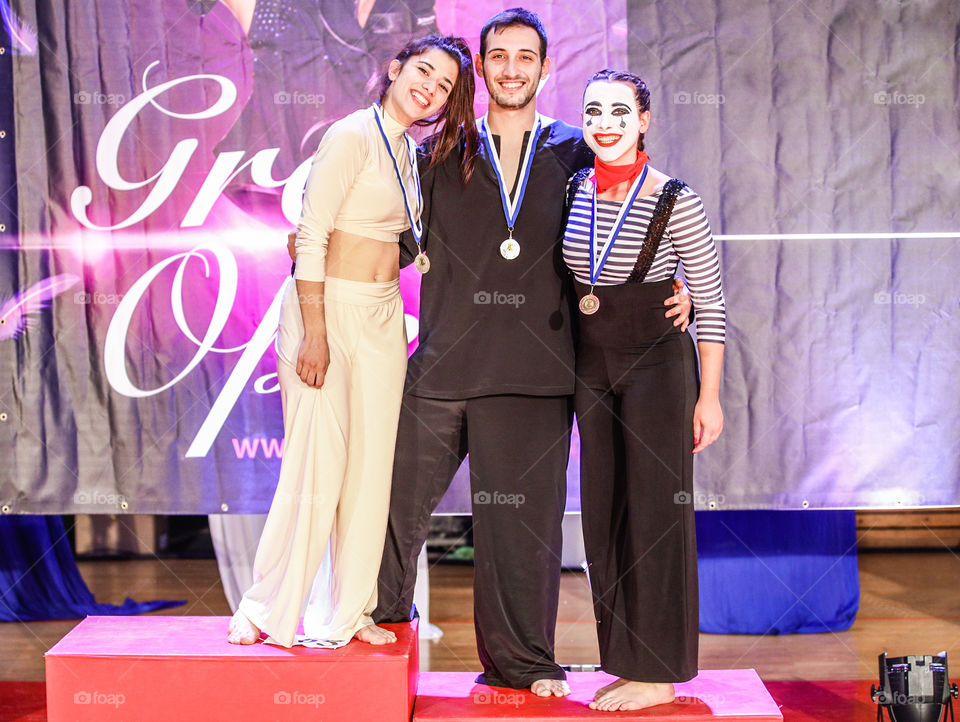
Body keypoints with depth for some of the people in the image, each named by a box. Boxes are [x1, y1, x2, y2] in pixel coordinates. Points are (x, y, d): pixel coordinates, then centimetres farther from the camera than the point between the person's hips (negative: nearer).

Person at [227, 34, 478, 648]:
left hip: (383, 316, 8)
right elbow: (310, 236, -16)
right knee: (316, 465, -5)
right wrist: (313, 333, -19)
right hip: (328, 307, -8)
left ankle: (347, 612, 20)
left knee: (372, 465, 8)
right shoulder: (355, 135, -11)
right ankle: (265, 611, 12)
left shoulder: (412, 152, 13)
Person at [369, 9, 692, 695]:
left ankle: (522, 661, 22)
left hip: (534, 371, 0)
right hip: (442, 365, 1)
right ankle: (381, 624, 33)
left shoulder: (575, 153, 10)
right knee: (397, 500, 7)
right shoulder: (443, 155, 11)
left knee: (523, 515, 6)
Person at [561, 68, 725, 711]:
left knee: (656, 513, -1)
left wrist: (709, 397, -8)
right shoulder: (574, 192, 4)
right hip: (592, 364, 6)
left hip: (658, 362, -6)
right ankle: (625, 664, 21)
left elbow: (712, 304, -7)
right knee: (603, 515, 9)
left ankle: (658, 676, 9)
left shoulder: (676, 202, -11)